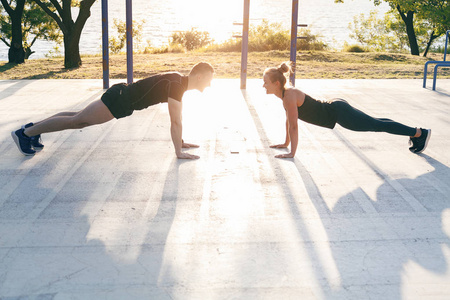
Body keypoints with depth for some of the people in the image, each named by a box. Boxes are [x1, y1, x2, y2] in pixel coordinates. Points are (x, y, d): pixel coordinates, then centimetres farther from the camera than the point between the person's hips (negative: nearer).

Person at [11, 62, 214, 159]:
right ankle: (25, 133, 7)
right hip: (119, 100, -9)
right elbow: (175, 122, -27)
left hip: (122, 96, 9)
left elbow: (176, 118, 17)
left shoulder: (179, 81, 7)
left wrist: (181, 141, 18)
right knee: (76, 121, -2)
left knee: (81, 118, 19)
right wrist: (178, 152, -23)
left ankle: (33, 127, 29)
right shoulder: (176, 85, -23)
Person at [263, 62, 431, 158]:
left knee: (378, 125, 2)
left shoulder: (289, 95, -24)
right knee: (376, 124, 21)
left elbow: (293, 125, -26)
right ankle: (414, 132, 35)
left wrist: (292, 153, -23)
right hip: (334, 108, 9)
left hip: (339, 112, -9)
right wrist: (286, 143, 18)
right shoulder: (283, 93, 4)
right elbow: (288, 119, 16)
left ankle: (420, 133, 15)